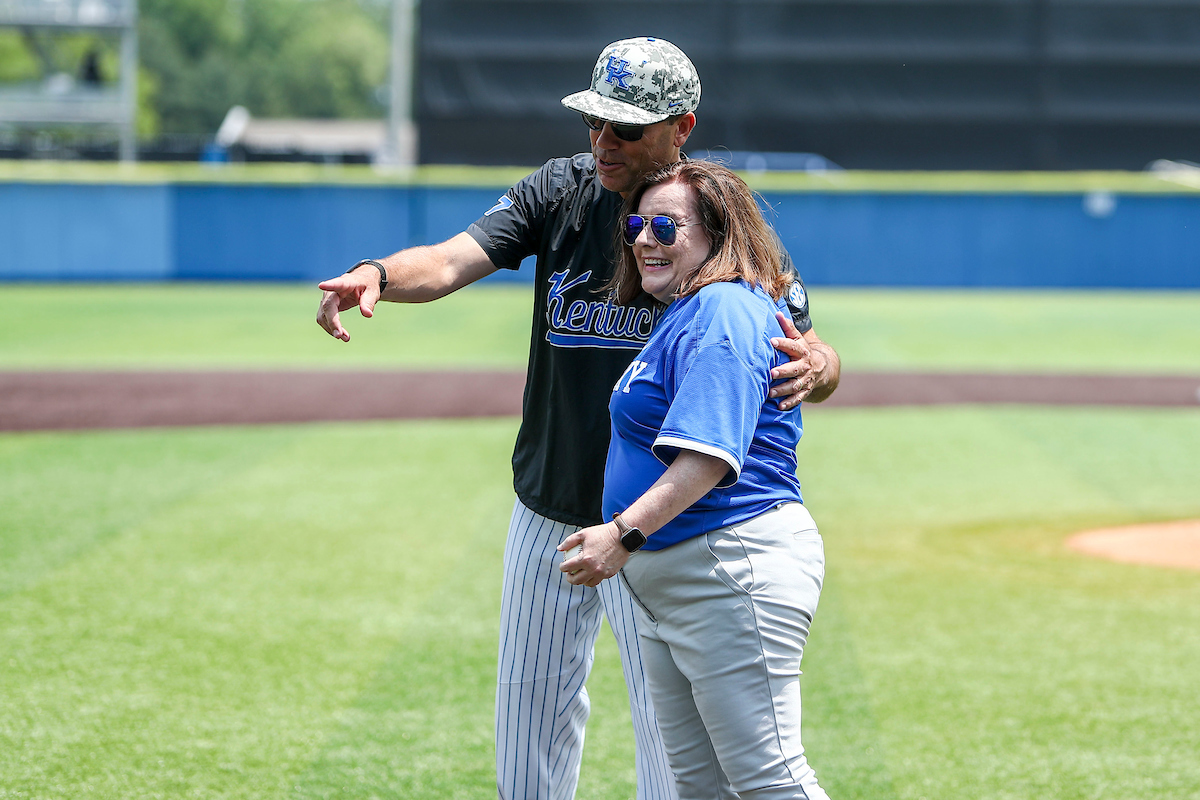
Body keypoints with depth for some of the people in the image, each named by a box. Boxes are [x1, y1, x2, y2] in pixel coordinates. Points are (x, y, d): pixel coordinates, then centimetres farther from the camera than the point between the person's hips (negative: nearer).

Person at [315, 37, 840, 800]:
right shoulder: (561, 192, -4)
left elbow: (819, 359, -12)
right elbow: (452, 260, -17)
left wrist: (813, 367, -38)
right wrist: (377, 274, -39)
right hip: (548, 511, 4)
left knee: (669, 723, -1)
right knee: (531, 702, 15)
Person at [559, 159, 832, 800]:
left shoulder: (723, 312, -15)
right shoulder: (681, 314, 19)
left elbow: (709, 455, -26)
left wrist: (623, 534, -30)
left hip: (734, 572, -12)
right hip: (663, 587, 12)